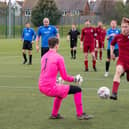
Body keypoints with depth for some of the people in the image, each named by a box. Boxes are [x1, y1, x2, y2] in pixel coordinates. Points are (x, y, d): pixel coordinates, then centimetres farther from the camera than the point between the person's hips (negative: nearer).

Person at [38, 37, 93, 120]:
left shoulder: (44, 56, 12)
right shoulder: (59, 57, -10)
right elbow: (65, 77, -9)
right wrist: (74, 79, 10)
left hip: (42, 87, 8)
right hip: (50, 88, -8)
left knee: (60, 91, 37)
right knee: (77, 90, 1)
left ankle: (54, 114, 38)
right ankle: (80, 114, 8)